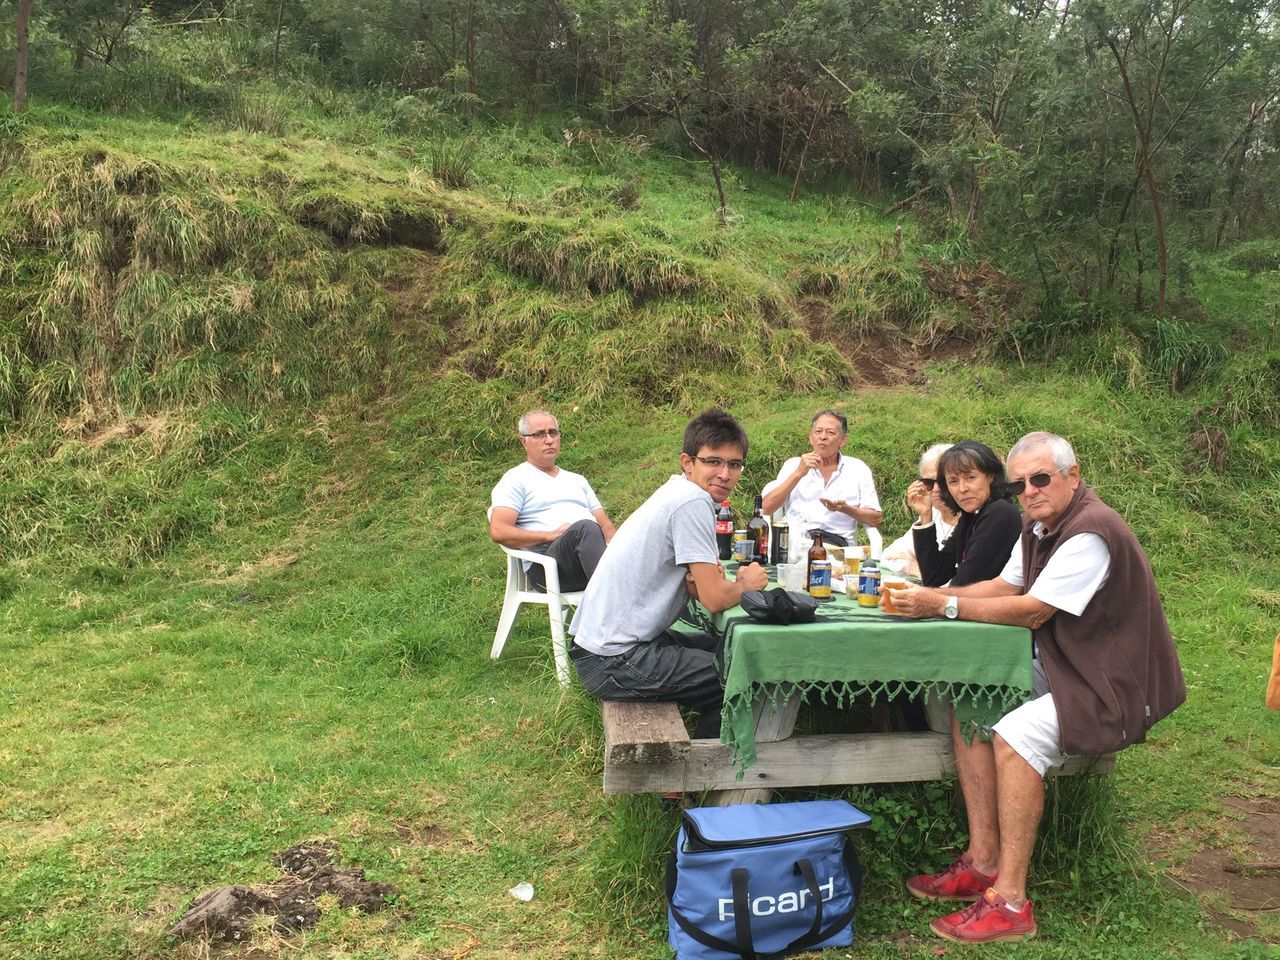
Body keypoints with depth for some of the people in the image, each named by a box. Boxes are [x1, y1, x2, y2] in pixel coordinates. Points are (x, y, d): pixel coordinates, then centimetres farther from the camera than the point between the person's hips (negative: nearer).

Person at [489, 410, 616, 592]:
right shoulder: (516, 479, 13)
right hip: (544, 566, -5)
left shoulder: (577, 480, 33)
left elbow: (604, 523, 24)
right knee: (585, 527, -38)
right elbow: (498, 532, -2)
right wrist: (550, 536, -10)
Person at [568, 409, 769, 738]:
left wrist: (702, 578, -8)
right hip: (614, 661, -10)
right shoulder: (693, 502, -18)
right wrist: (746, 584, 1)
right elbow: (714, 598, -19)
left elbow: (696, 588, 14)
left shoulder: (677, 493, 11)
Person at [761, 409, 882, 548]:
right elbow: (766, 508, 3)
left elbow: (876, 519, 12)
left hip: (835, 541, 0)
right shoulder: (793, 465, 16)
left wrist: (846, 509, -8)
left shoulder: (858, 469, 16)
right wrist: (798, 474, -5)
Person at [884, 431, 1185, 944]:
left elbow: (1032, 611, -23)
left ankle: (1010, 902, -21)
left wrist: (946, 606, -19)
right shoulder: (1038, 526, 8)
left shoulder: (1091, 533, -24)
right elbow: (1005, 585, 11)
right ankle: (983, 861, 3)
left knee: (1015, 734, -28)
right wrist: (932, 595, -4)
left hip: (1116, 684, -10)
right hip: (1060, 667, 10)